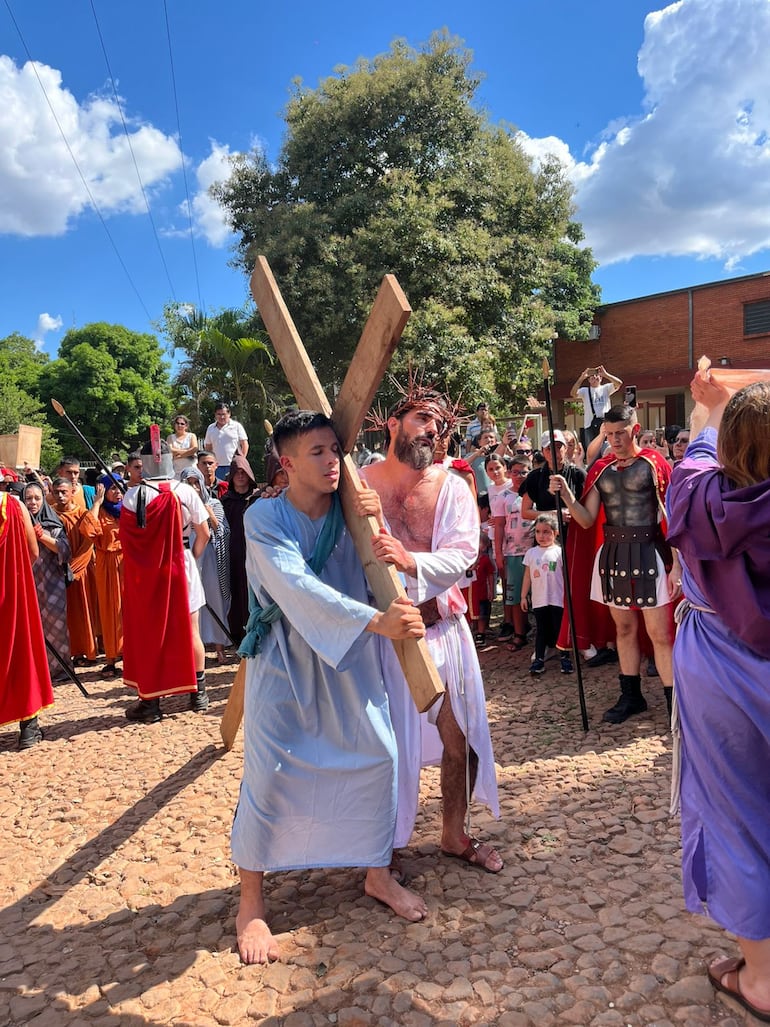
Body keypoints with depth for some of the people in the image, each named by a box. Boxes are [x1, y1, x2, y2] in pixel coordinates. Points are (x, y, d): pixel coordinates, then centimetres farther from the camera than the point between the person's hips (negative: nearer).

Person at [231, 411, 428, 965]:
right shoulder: (265, 518, -17)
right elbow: (296, 587, -30)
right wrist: (375, 621, -39)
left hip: (349, 657, 4)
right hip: (285, 657, -4)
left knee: (377, 754, 4)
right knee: (270, 771, -4)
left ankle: (378, 873, 26)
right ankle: (251, 902, 17)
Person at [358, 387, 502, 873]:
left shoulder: (452, 487, -1)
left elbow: (461, 556, -13)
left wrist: (409, 561, -32)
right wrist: (361, 523, -29)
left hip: (443, 629, 3)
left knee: (461, 736, 13)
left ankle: (455, 833, 37)